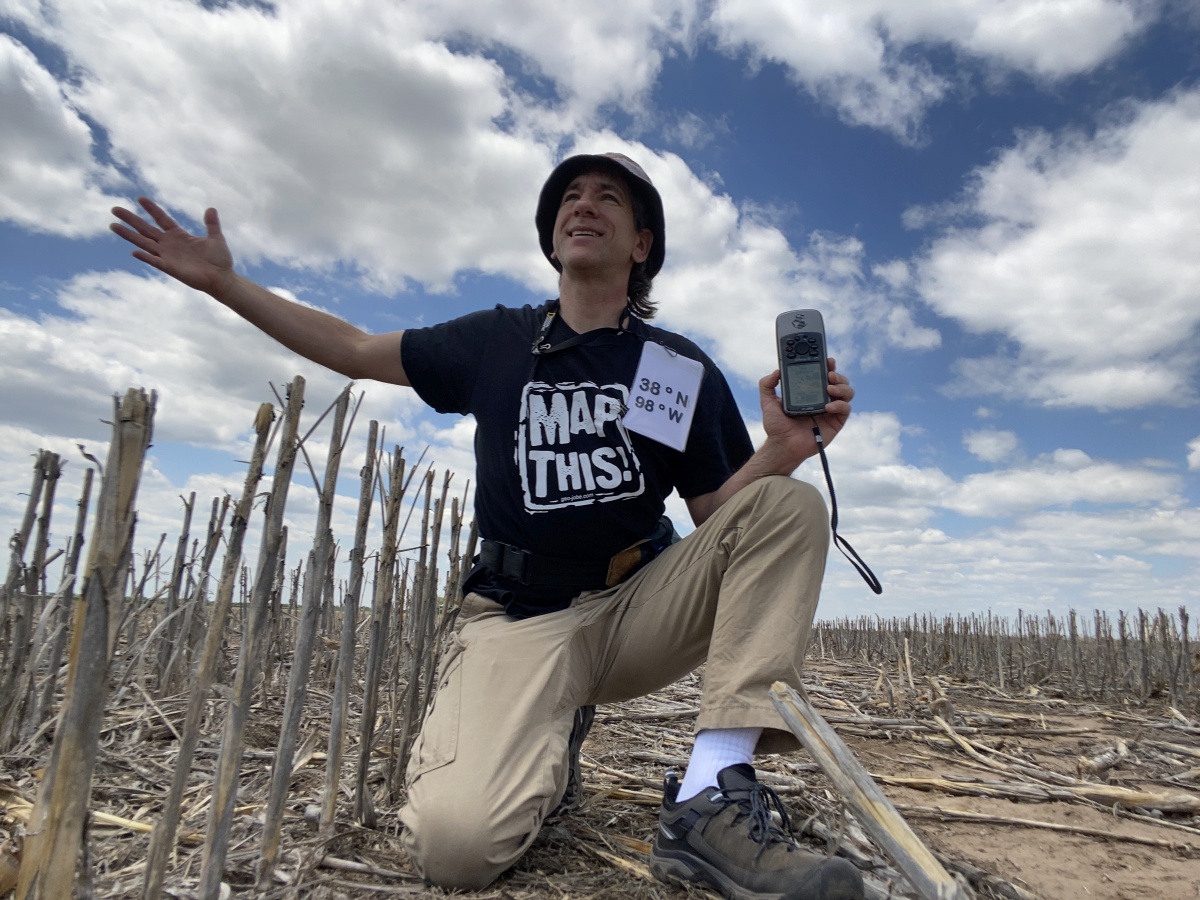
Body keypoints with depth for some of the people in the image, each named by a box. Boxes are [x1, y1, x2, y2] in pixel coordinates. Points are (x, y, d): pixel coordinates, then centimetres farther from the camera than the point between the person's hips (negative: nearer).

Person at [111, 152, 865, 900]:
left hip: (640, 608, 2)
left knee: (791, 506, -19)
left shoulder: (684, 368, 4)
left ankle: (713, 799, -26)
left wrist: (784, 448, -18)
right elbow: (357, 351, 16)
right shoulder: (497, 341, 7)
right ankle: (547, 749, 10)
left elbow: (719, 514, 2)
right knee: (456, 840, -26)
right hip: (522, 618, -1)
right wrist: (224, 282, 14)